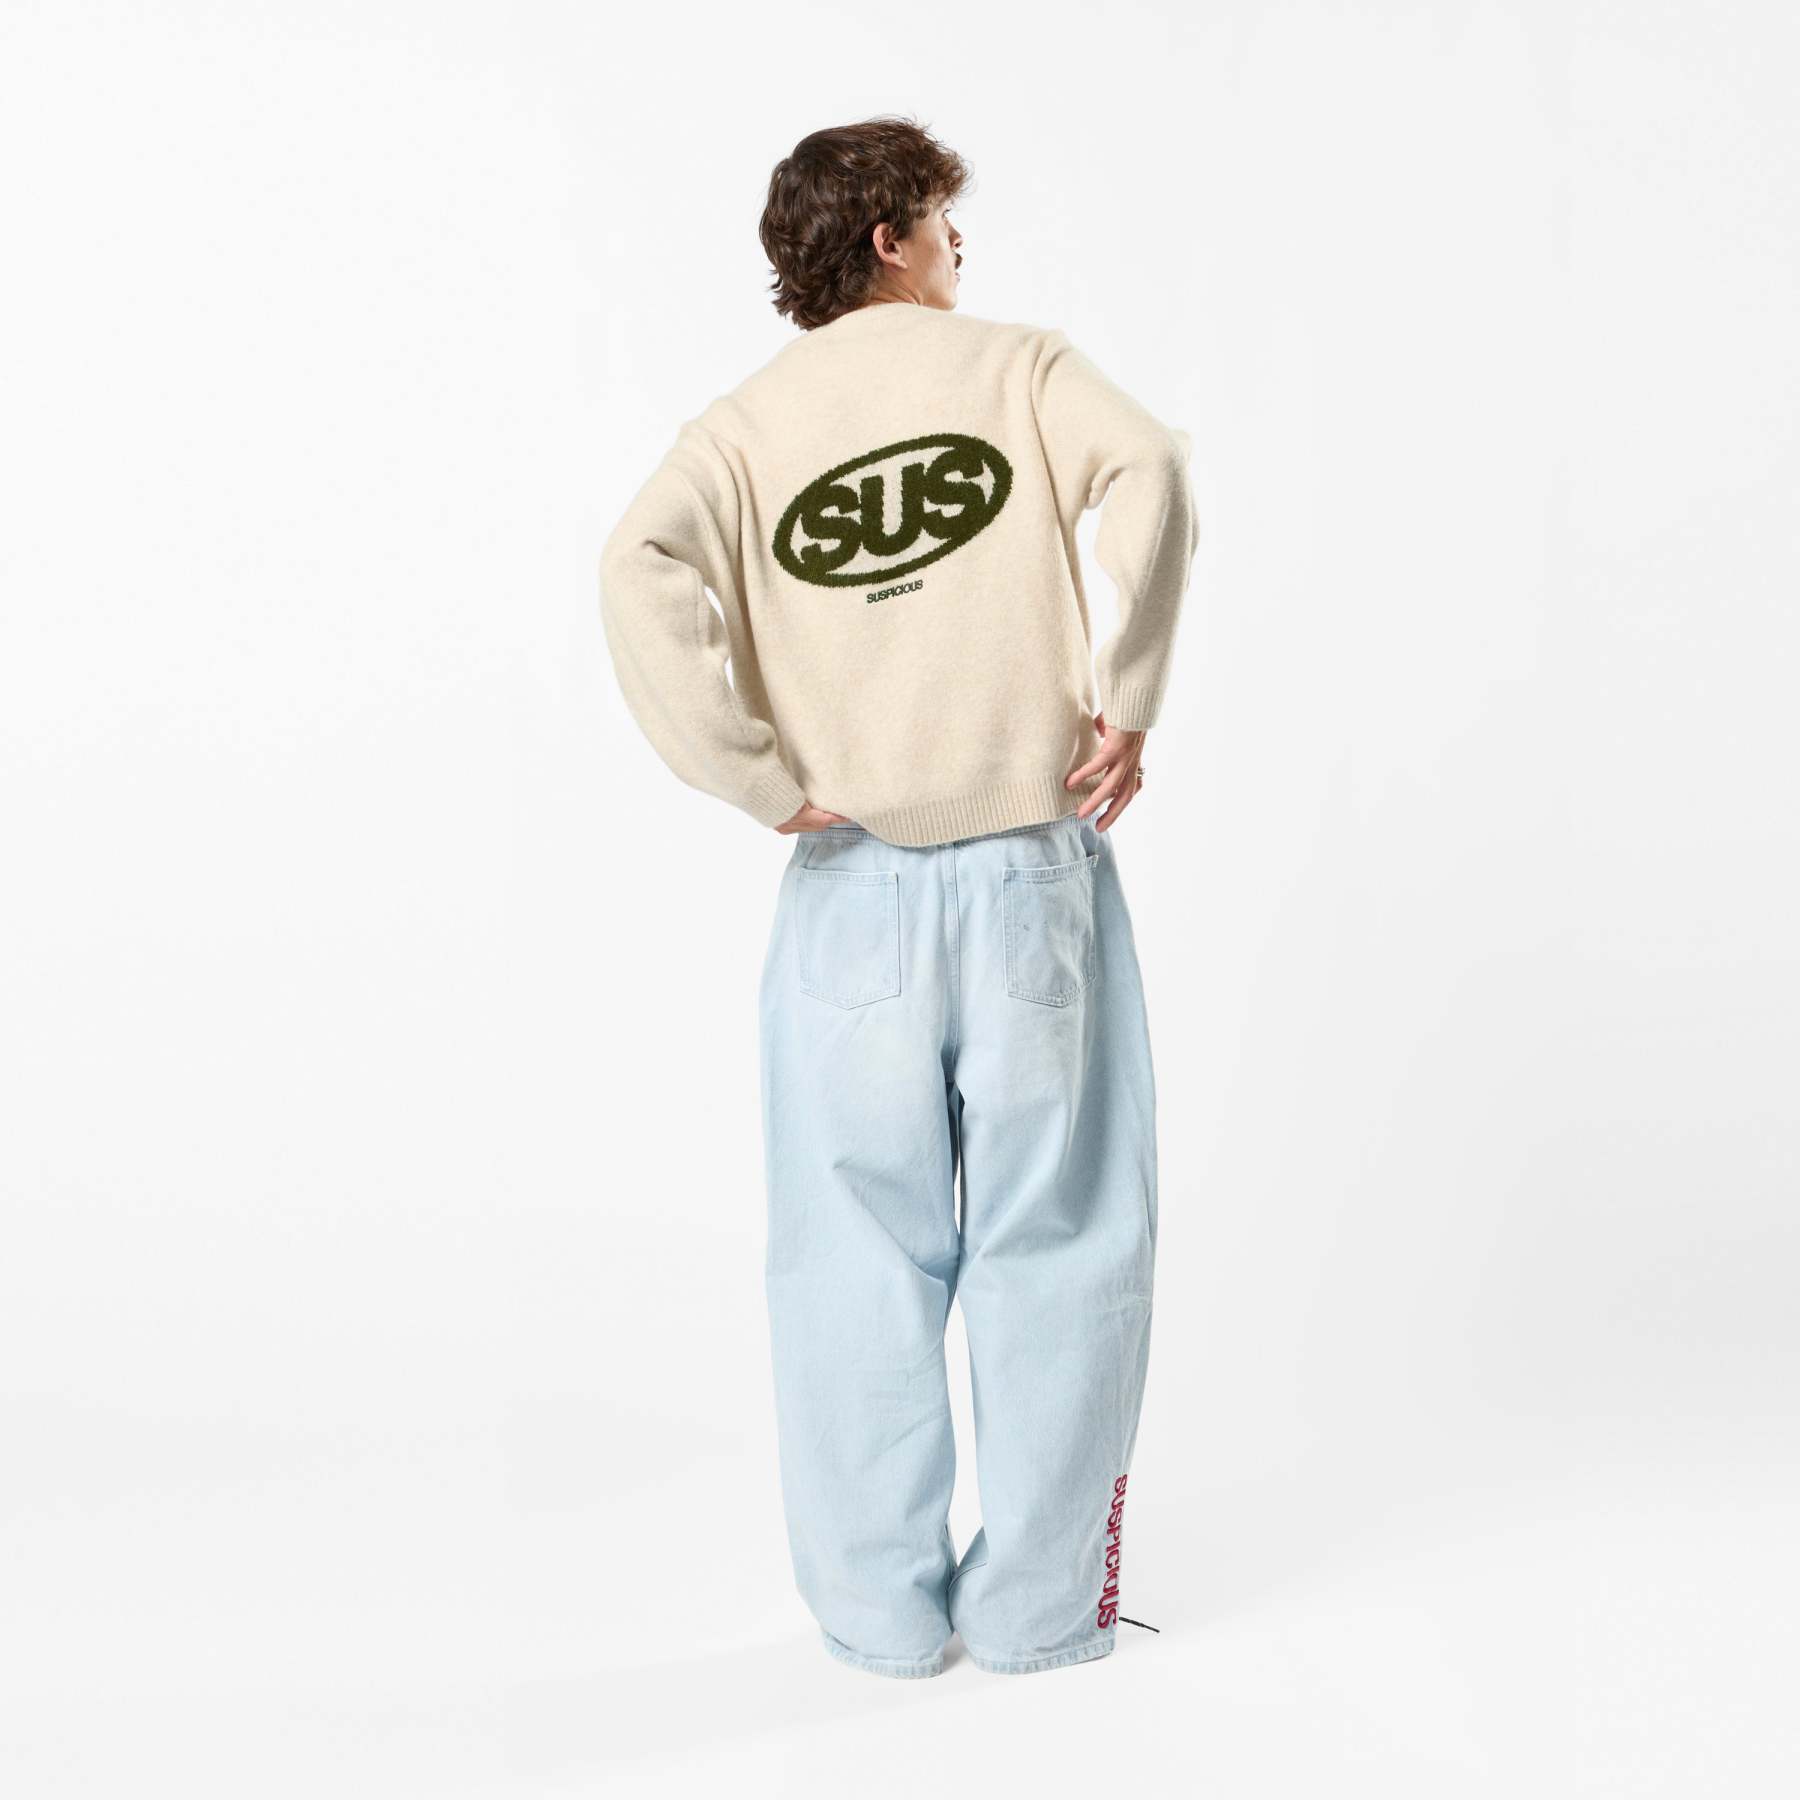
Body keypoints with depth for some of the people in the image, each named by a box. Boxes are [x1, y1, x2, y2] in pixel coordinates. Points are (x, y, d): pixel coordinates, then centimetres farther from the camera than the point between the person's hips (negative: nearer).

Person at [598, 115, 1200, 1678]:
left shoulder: (744, 423, 8)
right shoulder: (1018, 364, 5)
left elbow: (644, 571, -12)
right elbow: (1147, 468, -15)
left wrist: (763, 782, -9)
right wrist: (1126, 707, -12)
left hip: (853, 888, 2)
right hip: (1036, 863, -1)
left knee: (860, 1253, 12)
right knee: (1056, 1236, 9)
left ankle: (880, 1607, 21)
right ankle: (1040, 1605, 18)